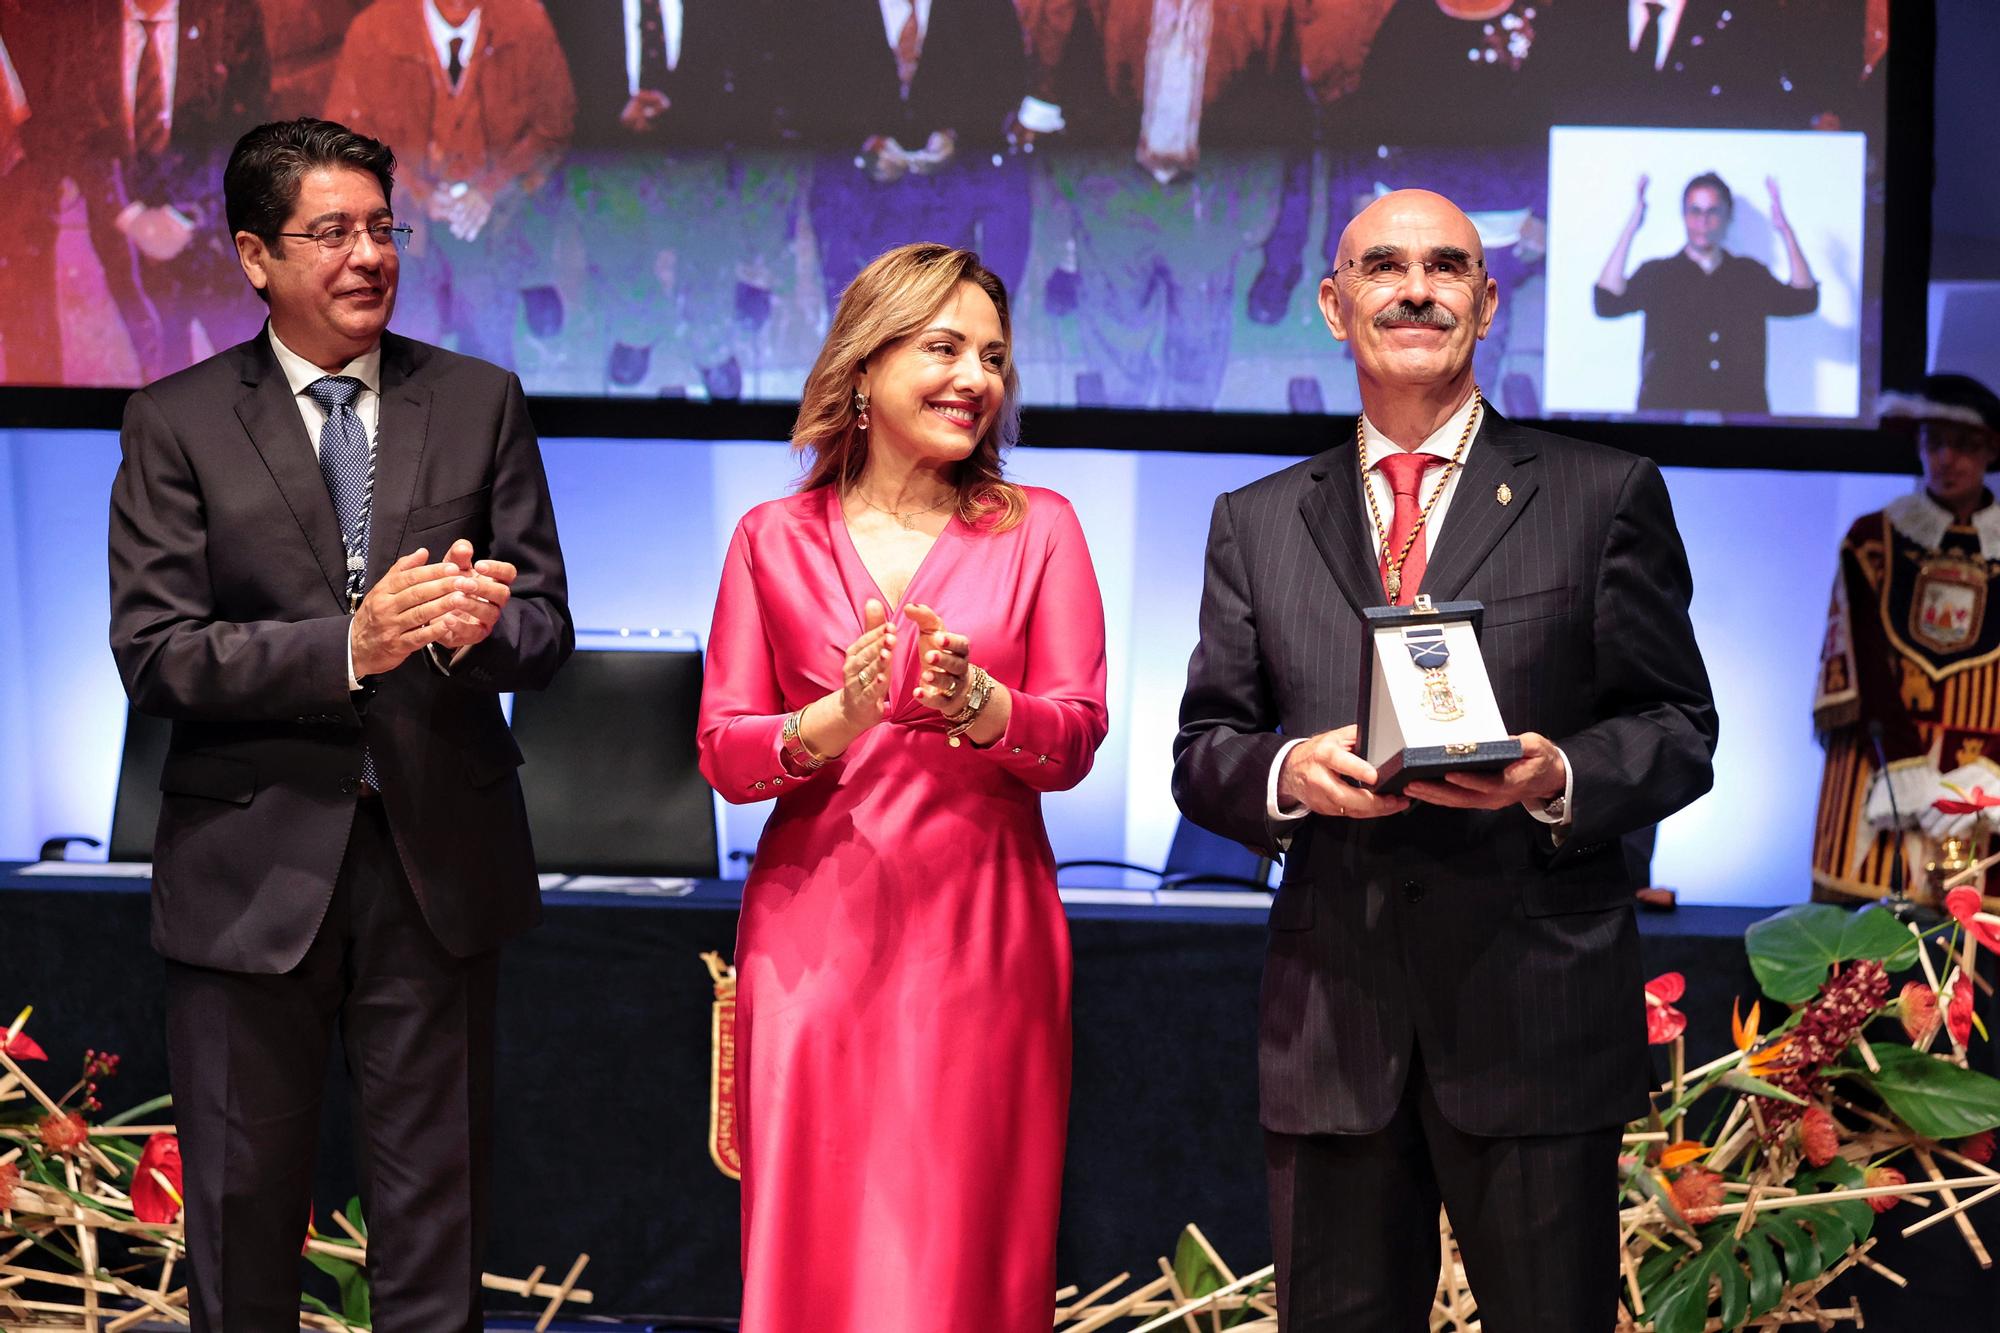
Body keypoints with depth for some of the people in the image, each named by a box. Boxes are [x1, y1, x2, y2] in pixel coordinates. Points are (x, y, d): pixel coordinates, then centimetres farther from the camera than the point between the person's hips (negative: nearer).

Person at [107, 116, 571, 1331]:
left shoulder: (480, 403, 7)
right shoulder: (176, 424, 1)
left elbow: (548, 627, 3)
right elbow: (153, 652, -8)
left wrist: (480, 627, -21)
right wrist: (348, 646, -21)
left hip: (439, 856, 1)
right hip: (254, 866, -1)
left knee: (437, 1219, 9)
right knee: (242, 1215, 10)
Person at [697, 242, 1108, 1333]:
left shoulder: (1038, 529, 7)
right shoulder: (775, 538, 7)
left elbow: (1077, 737, -1)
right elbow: (722, 752, 2)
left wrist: (978, 704, -21)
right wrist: (833, 723, -17)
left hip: (981, 934, 0)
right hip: (817, 927, 0)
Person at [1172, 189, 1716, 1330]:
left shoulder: (1607, 496, 6)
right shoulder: (1258, 522, 14)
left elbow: (1678, 730, 4)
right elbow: (1202, 752, 11)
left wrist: (1561, 777, -16)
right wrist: (1285, 771, -11)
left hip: (1537, 1015, -2)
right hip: (1329, 1023, 2)